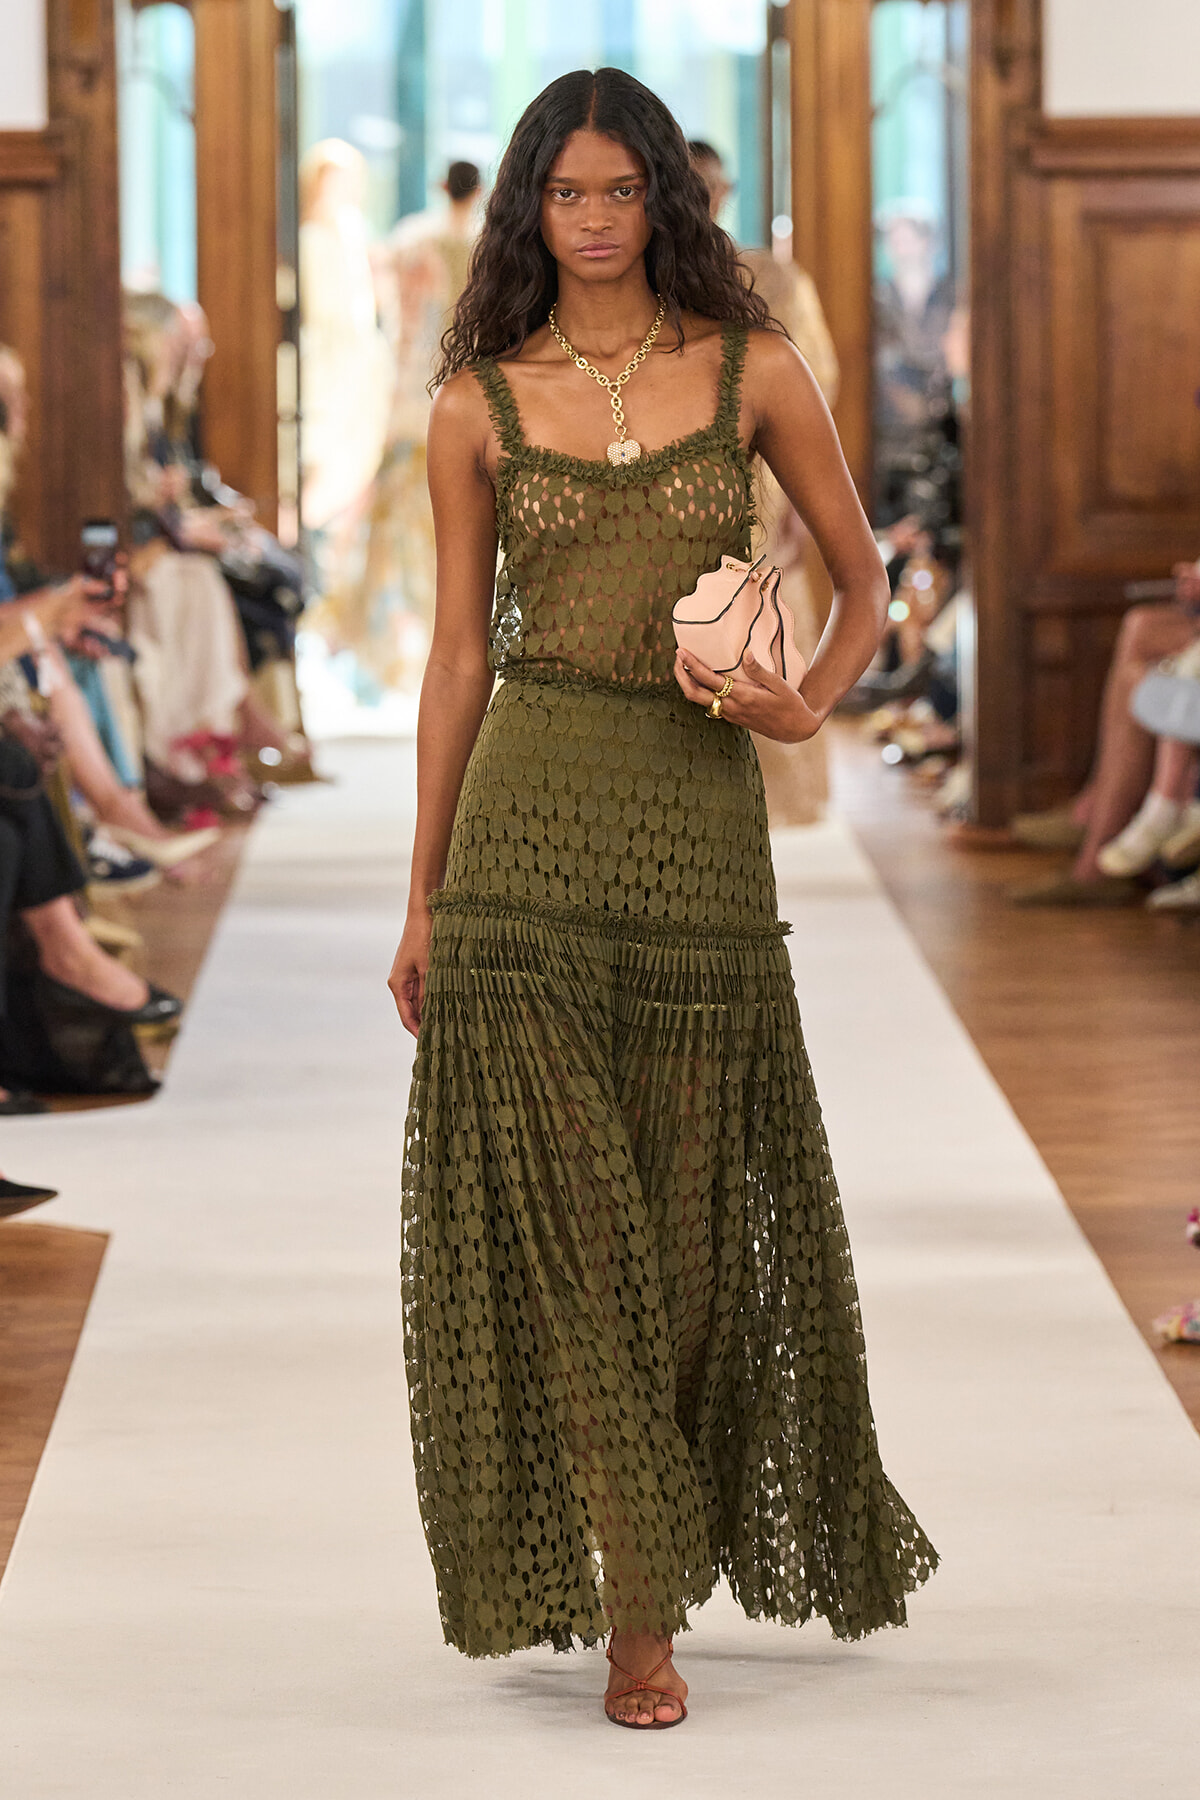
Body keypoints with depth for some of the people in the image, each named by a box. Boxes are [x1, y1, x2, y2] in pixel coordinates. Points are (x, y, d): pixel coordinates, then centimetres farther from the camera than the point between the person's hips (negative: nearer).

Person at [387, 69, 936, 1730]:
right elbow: (458, 655, 7)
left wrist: (810, 705, -9)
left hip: (698, 815, 1)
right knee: (556, 1204, -7)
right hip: (530, 815, -1)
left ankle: (652, 1566, 23)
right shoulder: (480, 401, 5)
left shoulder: (751, 372, 4)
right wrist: (423, 896, 6)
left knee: (683, 1211, 5)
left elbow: (867, 583, 11)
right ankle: (635, 1607, -2)